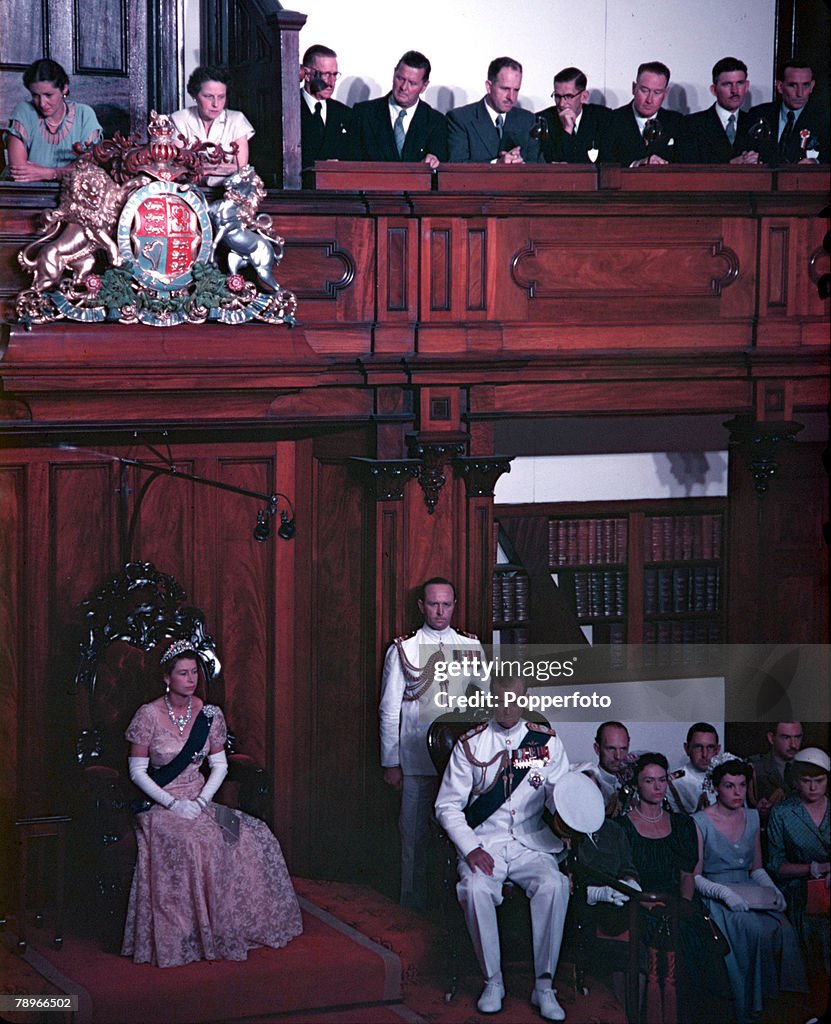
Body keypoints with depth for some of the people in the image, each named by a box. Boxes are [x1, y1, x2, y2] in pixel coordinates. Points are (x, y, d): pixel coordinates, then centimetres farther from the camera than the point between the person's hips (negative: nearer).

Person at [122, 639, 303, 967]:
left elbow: (219, 765, 9)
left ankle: (240, 927, -7)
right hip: (160, 805, -4)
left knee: (253, 837, -18)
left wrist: (202, 800, -9)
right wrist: (173, 804, -16)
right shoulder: (148, 715, -7)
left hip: (199, 801, 5)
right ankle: (188, 939, -23)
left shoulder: (209, 715, 6)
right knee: (192, 845, -34)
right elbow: (137, 771, -6)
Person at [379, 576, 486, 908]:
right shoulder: (403, 651, 2)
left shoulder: (472, 648, 9)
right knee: (415, 834, 2)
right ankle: (414, 905, 12)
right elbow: (389, 711, 2)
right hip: (416, 761, -2)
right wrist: (390, 763, -1)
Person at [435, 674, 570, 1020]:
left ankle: (544, 985, -21)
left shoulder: (546, 741, 7)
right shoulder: (471, 744, 4)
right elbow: (448, 805, 3)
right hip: (484, 840, -1)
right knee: (476, 888, -32)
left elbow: (558, 797, 4)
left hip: (531, 842, 1)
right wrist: (471, 849, -12)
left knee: (553, 885, -30)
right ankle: (493, 981, -15)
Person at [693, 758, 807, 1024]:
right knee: (758, 930, -32)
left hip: (751, 895, 5)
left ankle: (776, 997, -17)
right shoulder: (701, 822, -4)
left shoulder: (752, 818, 14)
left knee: (784, 930, -26)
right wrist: (724, 893, -21)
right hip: (714, 900, -5)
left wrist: (774, 890, 2)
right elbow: (694, 877, -5)